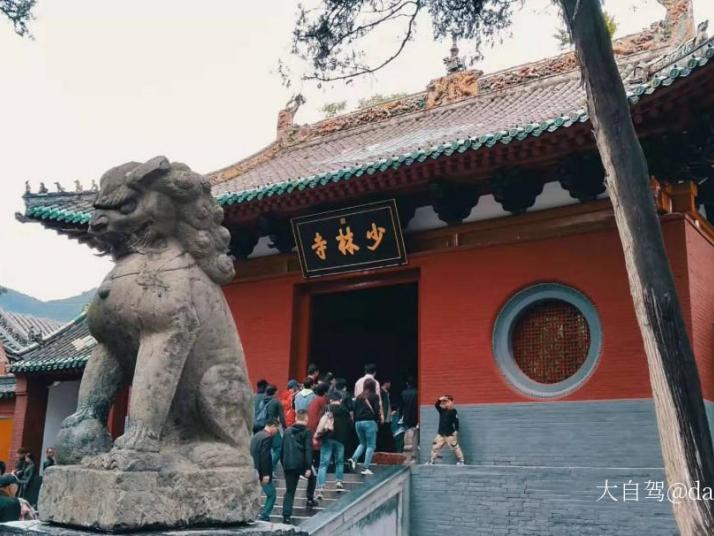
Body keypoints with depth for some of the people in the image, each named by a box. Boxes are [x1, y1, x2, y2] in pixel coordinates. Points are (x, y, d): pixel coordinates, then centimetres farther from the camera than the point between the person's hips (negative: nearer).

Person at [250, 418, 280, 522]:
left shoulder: (257, 435, 13)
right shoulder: (267, 437, -15)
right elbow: (265, 456, -22)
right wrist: (266, 474, -20)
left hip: (254, 472, 9)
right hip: (263, 473, -9)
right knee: (272, 494, 4)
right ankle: (264, 516, 2)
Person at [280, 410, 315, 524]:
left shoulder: (287, 431, 12)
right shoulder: (306, 432, -4)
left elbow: (283, 449, 16)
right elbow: (308, 450, -12)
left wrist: (283, 464, 24)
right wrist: (308, 467, -14)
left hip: (288, 465, 4)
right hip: (301, 464, -4)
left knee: (289, 491, 7)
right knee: (311, 478, 28)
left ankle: (286, 516, -2)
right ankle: (310, 499, 26)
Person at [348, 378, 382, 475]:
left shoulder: (359, 397, 11)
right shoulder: (375, 396, -2)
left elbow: (355, 411, 11)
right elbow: (376, 410, -8)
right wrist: (379, 420, 4)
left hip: (358, 422, 5)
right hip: (370, 422, -5)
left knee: (362, 443, 21)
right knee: (371, 445, 2)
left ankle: (354, 458, -2)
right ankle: (365, 467, -4)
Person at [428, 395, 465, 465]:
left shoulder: (453, 411, -8)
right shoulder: (442, 410, 8)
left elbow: (456, 422, -10)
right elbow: (436, 405, 0)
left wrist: (456, 431, -17)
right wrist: (440, 400, -16)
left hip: (450, 434, -6)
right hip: (440, 434, 6)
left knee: (455, 447, -1)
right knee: (435, 446, 6)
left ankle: (461, 460, 13)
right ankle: (431, 460, 16)